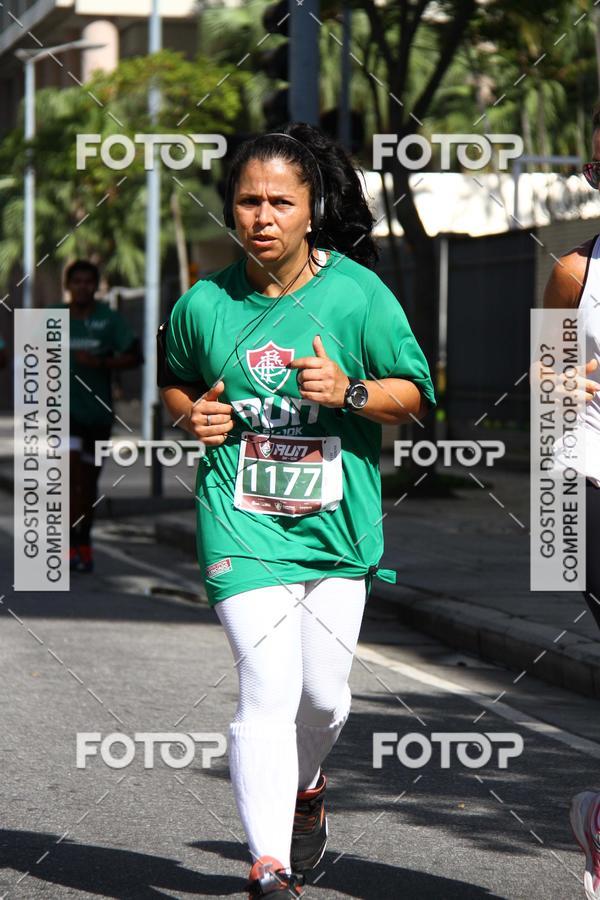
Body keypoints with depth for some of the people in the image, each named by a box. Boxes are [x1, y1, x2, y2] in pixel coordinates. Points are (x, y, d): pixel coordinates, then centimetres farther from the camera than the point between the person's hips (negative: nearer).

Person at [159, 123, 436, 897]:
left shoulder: (356, 293, -5)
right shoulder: (203, 304, 0)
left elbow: (415, 393, 1)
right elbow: (176, 382, 19)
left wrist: (350, 392, -17)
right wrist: (191, 415, -3)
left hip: (338, 521, 1)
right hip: (243, 522, -1)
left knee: (323, 695, 8)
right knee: (268, 693, -14)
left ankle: (304, 788, 42)